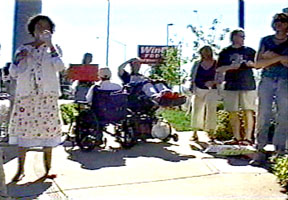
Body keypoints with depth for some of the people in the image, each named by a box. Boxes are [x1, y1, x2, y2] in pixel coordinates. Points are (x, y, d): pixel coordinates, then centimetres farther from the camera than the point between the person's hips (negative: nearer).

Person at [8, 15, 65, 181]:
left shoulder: (53, 48, 11)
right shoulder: (23, 49, 15)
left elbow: (60, 66, -9)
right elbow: (14, 73, 12)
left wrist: (50, 44, -12)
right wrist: (18, 59, -5)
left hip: (47, 95, -1)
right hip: (25, 95, 2)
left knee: (47, 130, -3)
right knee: (23, 129, -1)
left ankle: (48, 169, 7)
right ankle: (21, 169, 7)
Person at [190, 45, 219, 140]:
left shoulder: (216, 64, 2)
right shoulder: (197, 64, 10)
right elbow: (192, 77, 14)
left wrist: (213, 82, -18)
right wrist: (192, 89, 4)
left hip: (211, 90, -3)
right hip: (198, 90, 3)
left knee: (211, 110, -12)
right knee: (196, 110, 4)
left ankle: (211, 133, -5)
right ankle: (195, 133, 13)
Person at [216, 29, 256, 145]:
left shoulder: (250, 51, 13)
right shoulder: (225, 52, 13)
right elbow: (218, 70, 8)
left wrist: (251, 64, -5)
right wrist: (230, 67, -8)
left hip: (248, 85, -1)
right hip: (230, 86, 1)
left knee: (248, 112, -7)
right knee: (233, 113, 1)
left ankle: (248, 138, -6)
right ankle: (237, 138, 9)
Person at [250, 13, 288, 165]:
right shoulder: (265, 40, 11)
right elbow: (258, 64, 2)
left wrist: (273, 56, -11)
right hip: (267, 81, 1)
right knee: (263, 116, -5)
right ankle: (260, 151, -3)